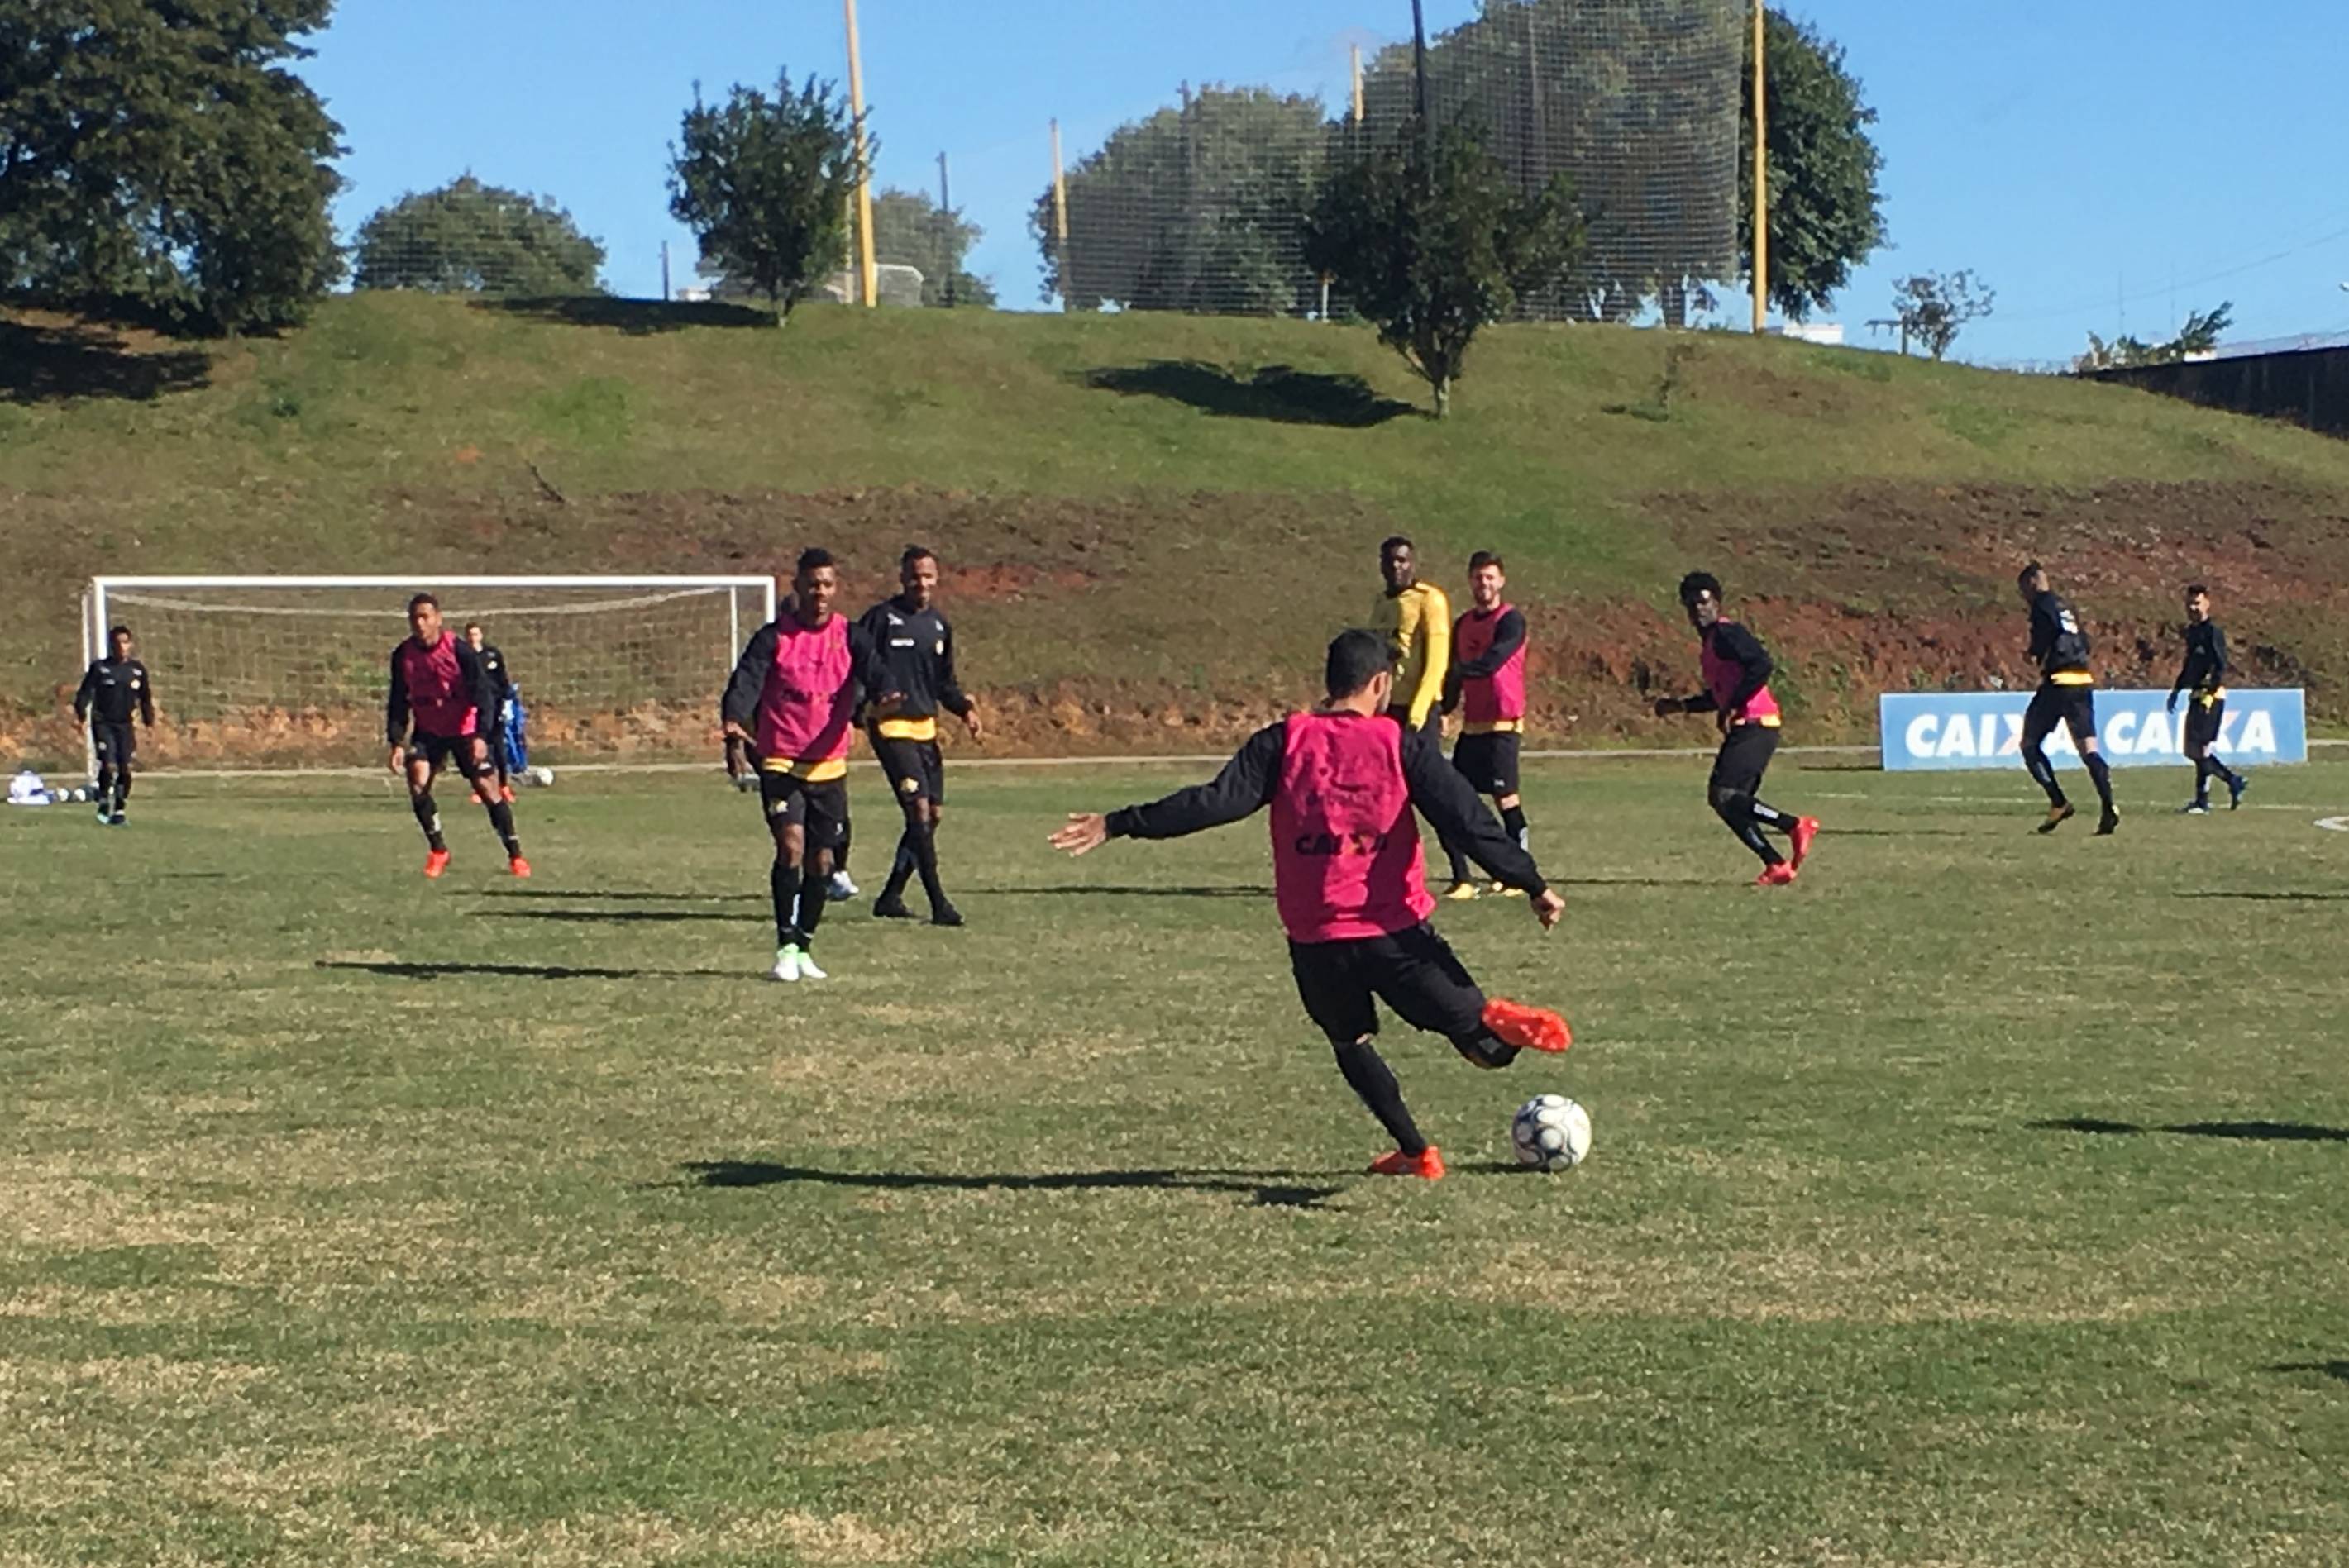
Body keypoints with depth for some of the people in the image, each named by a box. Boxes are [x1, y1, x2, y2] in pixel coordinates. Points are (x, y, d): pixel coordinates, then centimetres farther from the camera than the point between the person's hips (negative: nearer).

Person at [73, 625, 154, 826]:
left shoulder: (137, 670, 6)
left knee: (125, 767, -4)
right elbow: (85, 692, -3)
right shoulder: (99, 667, -3)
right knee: (109, 765, -16)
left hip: (124, 725, 3)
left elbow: (145, 698, 16)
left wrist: (149, 721, 16)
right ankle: (104, 800, 7)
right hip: (103, 724, -3)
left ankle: (120, 808, 10)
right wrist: (79, 714, -13)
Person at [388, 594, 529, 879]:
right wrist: (397, 742, -6)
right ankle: (438, 851, -1)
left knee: (487, 788, -7)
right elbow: (398, 702, 2)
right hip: (428, 731, 3)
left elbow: (482, 693, -15)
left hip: (465, 730, -3)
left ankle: (515, 855, 5)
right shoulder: (403, 655, -6)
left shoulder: (458, 650, -17)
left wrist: (479, 736, -24)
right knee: (417, 782, -18)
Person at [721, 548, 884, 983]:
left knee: (821, 860, 7)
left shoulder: (850, 637, 1)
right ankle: (786, 949, -15)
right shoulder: (774, 637, -4)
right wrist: (733, 719, -39)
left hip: (829, 765, 3)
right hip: (780, 762, -3)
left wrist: (882, 697, -41)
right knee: (791, 845, -20)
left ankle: (803, 949, 23)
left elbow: (871, 671, -17)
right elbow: (747, 679, -18)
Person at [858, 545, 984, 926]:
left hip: (926, 727, 7)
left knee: (932, 813, 6)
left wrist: (964, 708, 5)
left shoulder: (939, 625, 14)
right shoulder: (881, 618, -6)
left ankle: (891, 896, 19)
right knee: (919, 807, -15)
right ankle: (938, 904, -15)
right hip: (890, 727, -7)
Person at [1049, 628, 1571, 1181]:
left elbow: (1217, 802, -8)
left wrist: (1120, 824, -4)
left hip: (1315, 938, 1)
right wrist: (1533, 885, -3)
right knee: (1480, 1039, 5)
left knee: (1351, 1043, 24)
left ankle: (1415, 1151, 16)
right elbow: (1467, 819, -6)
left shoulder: (1284, 741, -1)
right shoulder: (1402, 745, -2)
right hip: (1395, 931, -1)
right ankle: (1498, 1023, -32)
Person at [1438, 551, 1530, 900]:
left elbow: (1491, 662, -20)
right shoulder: (1463, 624, 16)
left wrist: (1459, 669, -10)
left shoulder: (1511, 620, -7)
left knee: (1505, 796, -6)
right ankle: (1462, 879, 7)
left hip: (1502, 724, -7)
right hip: (1471, 724, 7)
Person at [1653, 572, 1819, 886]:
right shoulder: (1708, 642, 21)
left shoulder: (1727, 633, -8)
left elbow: (1761, 665, -24)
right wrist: (1681, 705, 26)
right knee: (1724, 800, 5)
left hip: (1755, 726, -10)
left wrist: (1732, 707, -22)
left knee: (1725, 795, -18)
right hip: (1741, 729, 10)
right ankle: (1776, 865, 5)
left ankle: (1796, 826, -12)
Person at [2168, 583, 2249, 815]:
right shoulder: (2191, 631, 15)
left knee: (2201, 748, -8)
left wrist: (2210, 692, -25)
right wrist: (2176, 689, 24)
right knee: (2193, 750, 10)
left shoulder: (2212, 632, -11)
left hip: (2211, 696, -9)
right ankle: (2234, 781, 20)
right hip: (2197, 696, 9)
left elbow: (2221, 667, -17)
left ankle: (2202, 801, -2)